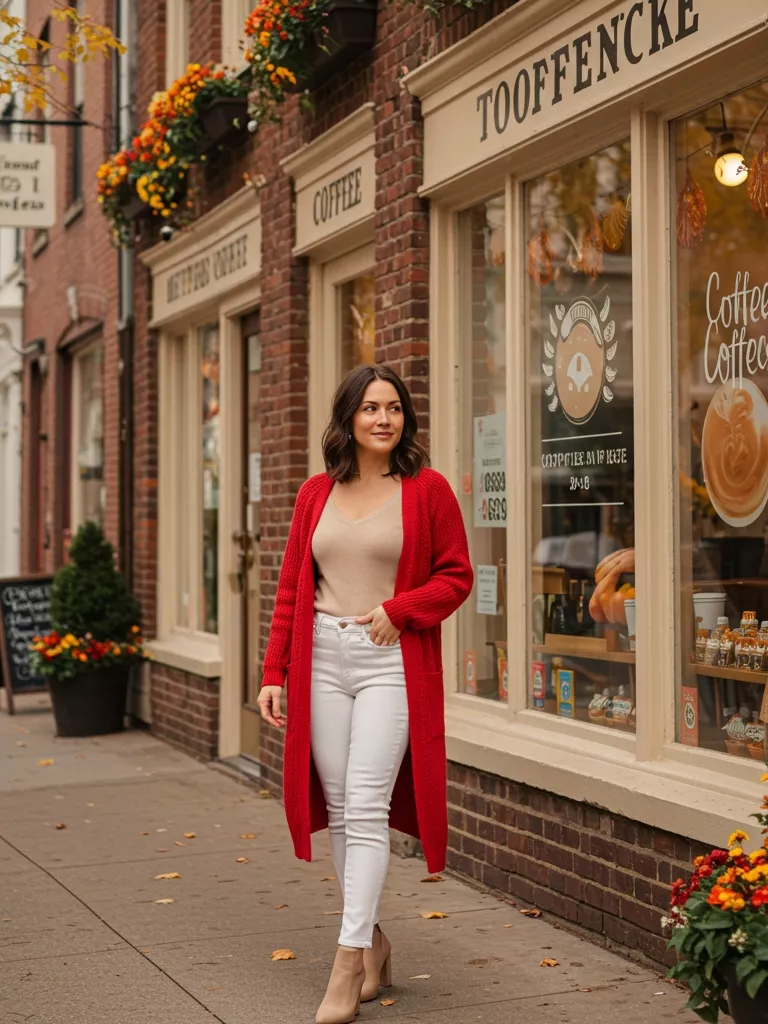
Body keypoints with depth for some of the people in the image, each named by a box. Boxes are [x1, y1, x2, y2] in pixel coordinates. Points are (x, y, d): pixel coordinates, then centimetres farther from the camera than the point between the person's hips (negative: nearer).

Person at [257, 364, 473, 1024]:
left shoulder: (427, 489, 0)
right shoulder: (317, 494, 10)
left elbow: (457, 576, 2)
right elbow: (291, 587, 11)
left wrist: (398, 609, -13)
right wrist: (274, 673, 6)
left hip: (390, 663, -4)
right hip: (321, 659, 4)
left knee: (366, 807, -10)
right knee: (339, 810, 7)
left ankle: (349, 962, -7)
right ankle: (374, 942, 21)